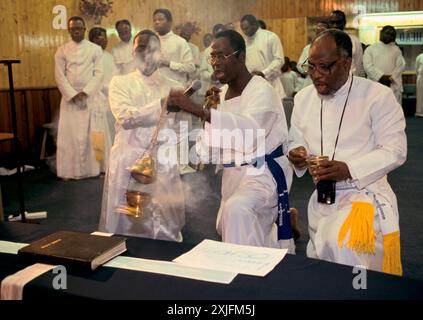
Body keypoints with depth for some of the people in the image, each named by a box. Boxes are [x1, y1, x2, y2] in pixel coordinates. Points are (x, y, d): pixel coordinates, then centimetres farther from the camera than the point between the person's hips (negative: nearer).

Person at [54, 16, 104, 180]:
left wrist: (85, 92, -13)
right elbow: (60, 76, 1)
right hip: (69, 97, 1)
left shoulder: (96, 49, 5)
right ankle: (70, 171, 5)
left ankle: (92, 168, 6)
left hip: (90, 97, -1)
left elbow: (99, 74, -3)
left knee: (91, 133, -1)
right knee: (69, 134, 0)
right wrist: (73, 95, -10)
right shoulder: (62, 51, 8)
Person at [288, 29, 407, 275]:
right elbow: (297, 141, 15)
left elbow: (395, 151, -13)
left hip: (364, 195, -5)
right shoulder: (303, 98, 5)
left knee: (341, 243, -32)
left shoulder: (378, 95, -11)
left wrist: (348, 170, -26)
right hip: (321, 200, 6)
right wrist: (297, 154, -10)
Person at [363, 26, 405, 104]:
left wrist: (391, 78, -10)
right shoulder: (370, 49, 9)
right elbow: (368, 66, -3)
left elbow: (401, 65, 5)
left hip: (393, 86, 2)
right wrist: (381, 77, -15)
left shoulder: (396, 50, 17)